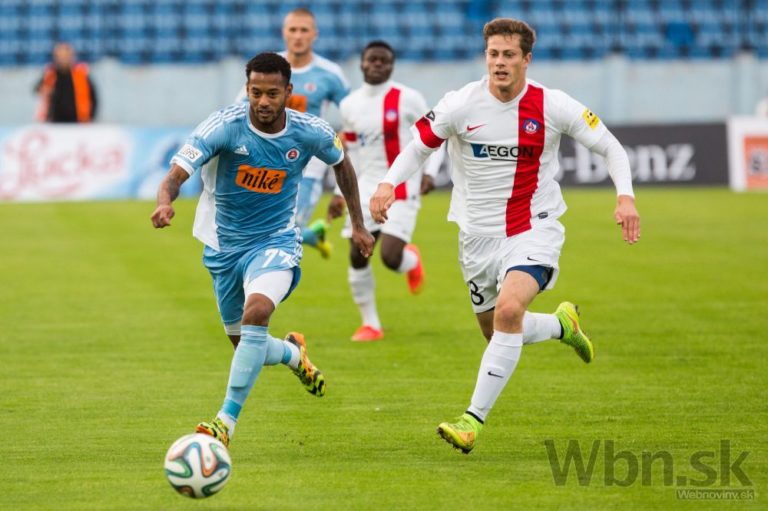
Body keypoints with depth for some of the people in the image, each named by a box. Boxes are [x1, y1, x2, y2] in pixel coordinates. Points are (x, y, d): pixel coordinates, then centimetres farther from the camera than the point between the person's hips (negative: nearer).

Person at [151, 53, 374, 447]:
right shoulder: (225, 126, -20)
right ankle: (293, 353, 49)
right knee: (244, 345, 11)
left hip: (275, 241, -1)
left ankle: (227, 419, -26)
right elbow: (177, 172, -29)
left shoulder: (310, 132, -12)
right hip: (224, 246, 1)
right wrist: (165, 203, -52)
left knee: (257, 310, -31)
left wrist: (358, 225, 14)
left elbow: (340, 162, 11)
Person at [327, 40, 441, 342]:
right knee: (357, 257, -4)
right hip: (366, 189, 4)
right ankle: (370, 324, 12)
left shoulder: (408, 99, -5)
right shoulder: (349, 105, 8)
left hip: (401, 189, -4)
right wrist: (340, 193, 12)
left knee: (391, 258, -17)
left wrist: (429, 172, -12)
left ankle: (411, 260, 22)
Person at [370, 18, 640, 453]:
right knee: (497, 332, 12)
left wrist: (625, 196, -16)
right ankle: (562, 324, 45)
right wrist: (389, 183, -16)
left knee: (509, 309, -28)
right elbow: (418, 146, 3)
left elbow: (610, 146, 0)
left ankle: (475, 418, -23)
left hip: (535, 229, -3)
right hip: (479, 234, 3)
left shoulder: (553, 106, -10)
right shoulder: (461, 105, -9)